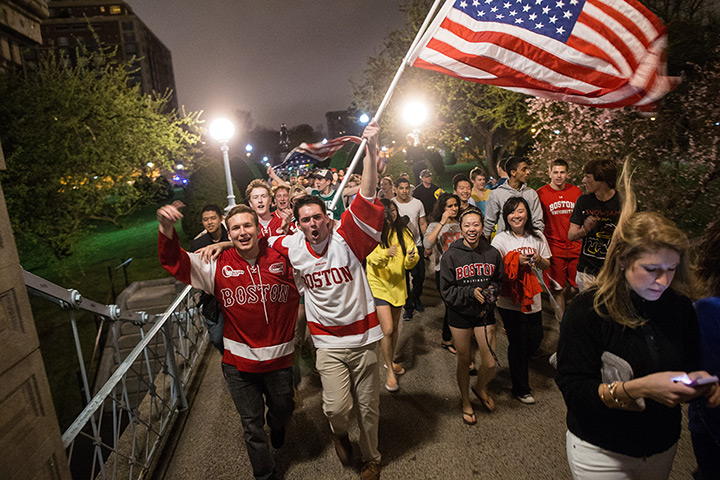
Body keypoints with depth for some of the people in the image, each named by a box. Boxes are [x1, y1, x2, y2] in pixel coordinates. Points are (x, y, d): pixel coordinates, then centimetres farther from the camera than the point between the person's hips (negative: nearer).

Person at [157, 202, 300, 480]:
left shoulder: (283, 259, -11)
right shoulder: (218, 266, -8)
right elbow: (174, 262, -11)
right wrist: (167, 228, -26)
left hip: (279, 356, 0)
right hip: (239, 360, 0)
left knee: (283, 409, 26)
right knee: (252, 426, 16)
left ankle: (277, 425, 63)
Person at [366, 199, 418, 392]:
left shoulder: (404, 232, -1)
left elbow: (410, 263, -3)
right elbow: (371, 258, -20)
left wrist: (411, 258, -26)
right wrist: (385, 253, -38)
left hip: (398, 285, 4)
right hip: (379, 284, -4)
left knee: (394, 328, 18)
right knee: (387, 330, -9)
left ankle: (391, 360, 42)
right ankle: (390, 371, 11)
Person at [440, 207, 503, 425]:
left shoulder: (492, 253, -4)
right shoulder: (451, 256, -12)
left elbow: (499, 281, 11)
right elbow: (446, 290, -10)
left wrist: (492, 291, -9)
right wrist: (471, 292, -23)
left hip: (485, 313, 2)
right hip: (460, 315, -2)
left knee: (490, 364, 3)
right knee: (464, 361, 13)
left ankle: (480, 388, 39)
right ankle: (465, 401, 38)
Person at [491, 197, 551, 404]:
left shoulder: (537, 236, 4)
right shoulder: (500, 239, -8)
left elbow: (546, 265, 11)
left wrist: (538, 259, -11)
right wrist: (516, 262, -21)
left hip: (532, 298, 4)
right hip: (510, 300, -4)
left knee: (535, 340, 13)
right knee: (518, 343, 5)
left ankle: (518, 367, 46)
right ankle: (521, 388, 24)